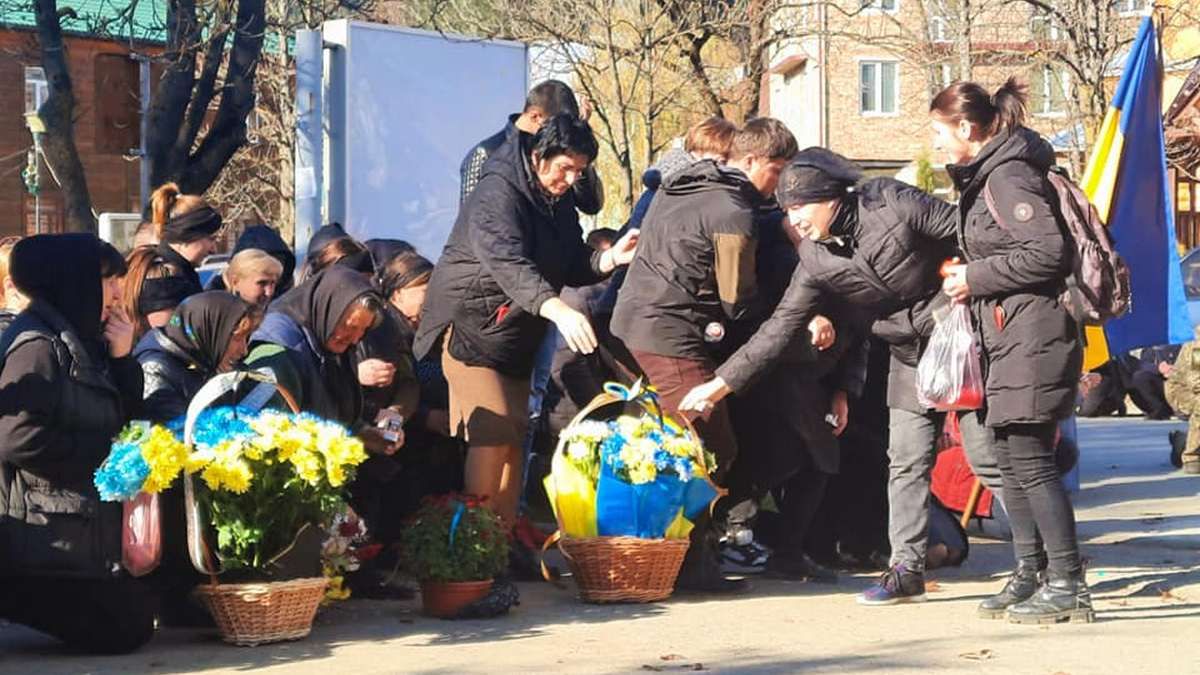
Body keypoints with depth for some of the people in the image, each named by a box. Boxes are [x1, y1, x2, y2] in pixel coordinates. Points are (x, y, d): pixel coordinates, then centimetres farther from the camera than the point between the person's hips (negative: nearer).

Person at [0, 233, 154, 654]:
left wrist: (122, 358, -1)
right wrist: (103, 455, -16)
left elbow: (126, 421, 15)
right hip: (49, 537, -10)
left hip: (82, 533, 10)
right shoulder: (39, 345, -15)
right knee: (123, 629, -9)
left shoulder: (82, 344, 15)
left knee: (134, 615, 15)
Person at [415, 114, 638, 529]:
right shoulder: (498, 195, -20)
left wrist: (610, 258, -12)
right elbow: (509, 264, -36)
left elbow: (572, 269, 10)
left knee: (513, 438, 8)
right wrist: (558, 310, -50)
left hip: (518, 336, 9)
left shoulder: (560, 204, 9)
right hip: (473, 327, -9)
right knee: (493, 435, -17)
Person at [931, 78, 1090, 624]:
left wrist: (976, 278, -14)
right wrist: (968, 275, 11)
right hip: (1009, 337, 10)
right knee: (1012, 457, 12)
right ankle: (1030, 575, 18)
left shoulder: (1008, 175, -13)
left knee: (1030, 458, -10)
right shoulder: (985, 175, 18)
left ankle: (1068, 584, -7)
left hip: (1032, 333, -10)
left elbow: (1048, 251, -21)